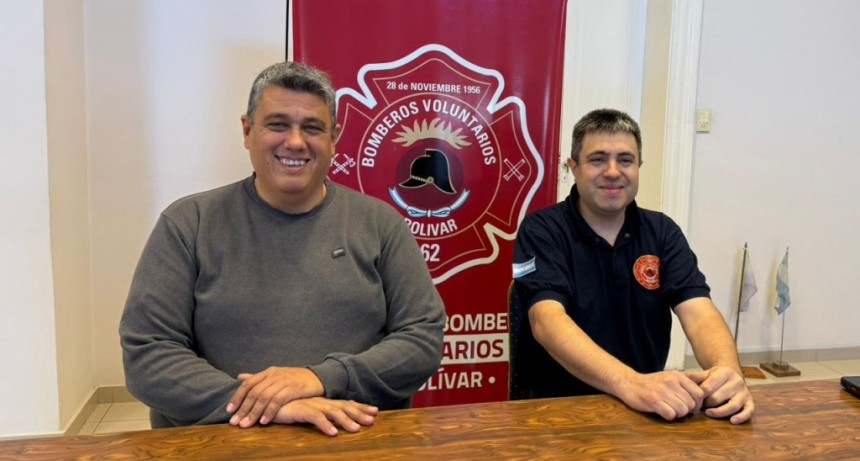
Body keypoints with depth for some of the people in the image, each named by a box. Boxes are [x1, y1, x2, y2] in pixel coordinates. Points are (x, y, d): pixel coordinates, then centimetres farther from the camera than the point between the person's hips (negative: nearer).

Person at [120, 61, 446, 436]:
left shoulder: (380, 223, 4)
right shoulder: (187, 224, 1)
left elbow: (424, 338, 1)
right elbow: (146, 354, -5)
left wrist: (325, 378, -15)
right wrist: (267, 406, -17)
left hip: (360, 440, 2)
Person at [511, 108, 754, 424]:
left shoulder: (663, 232, 4)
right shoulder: (541, 231, -9)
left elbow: (699, 312, -8)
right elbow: (548, 321, -23)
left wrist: (728, 370, -29)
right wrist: (630, 383, -37)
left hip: (650, 407, 4)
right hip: (556, 404, -3)